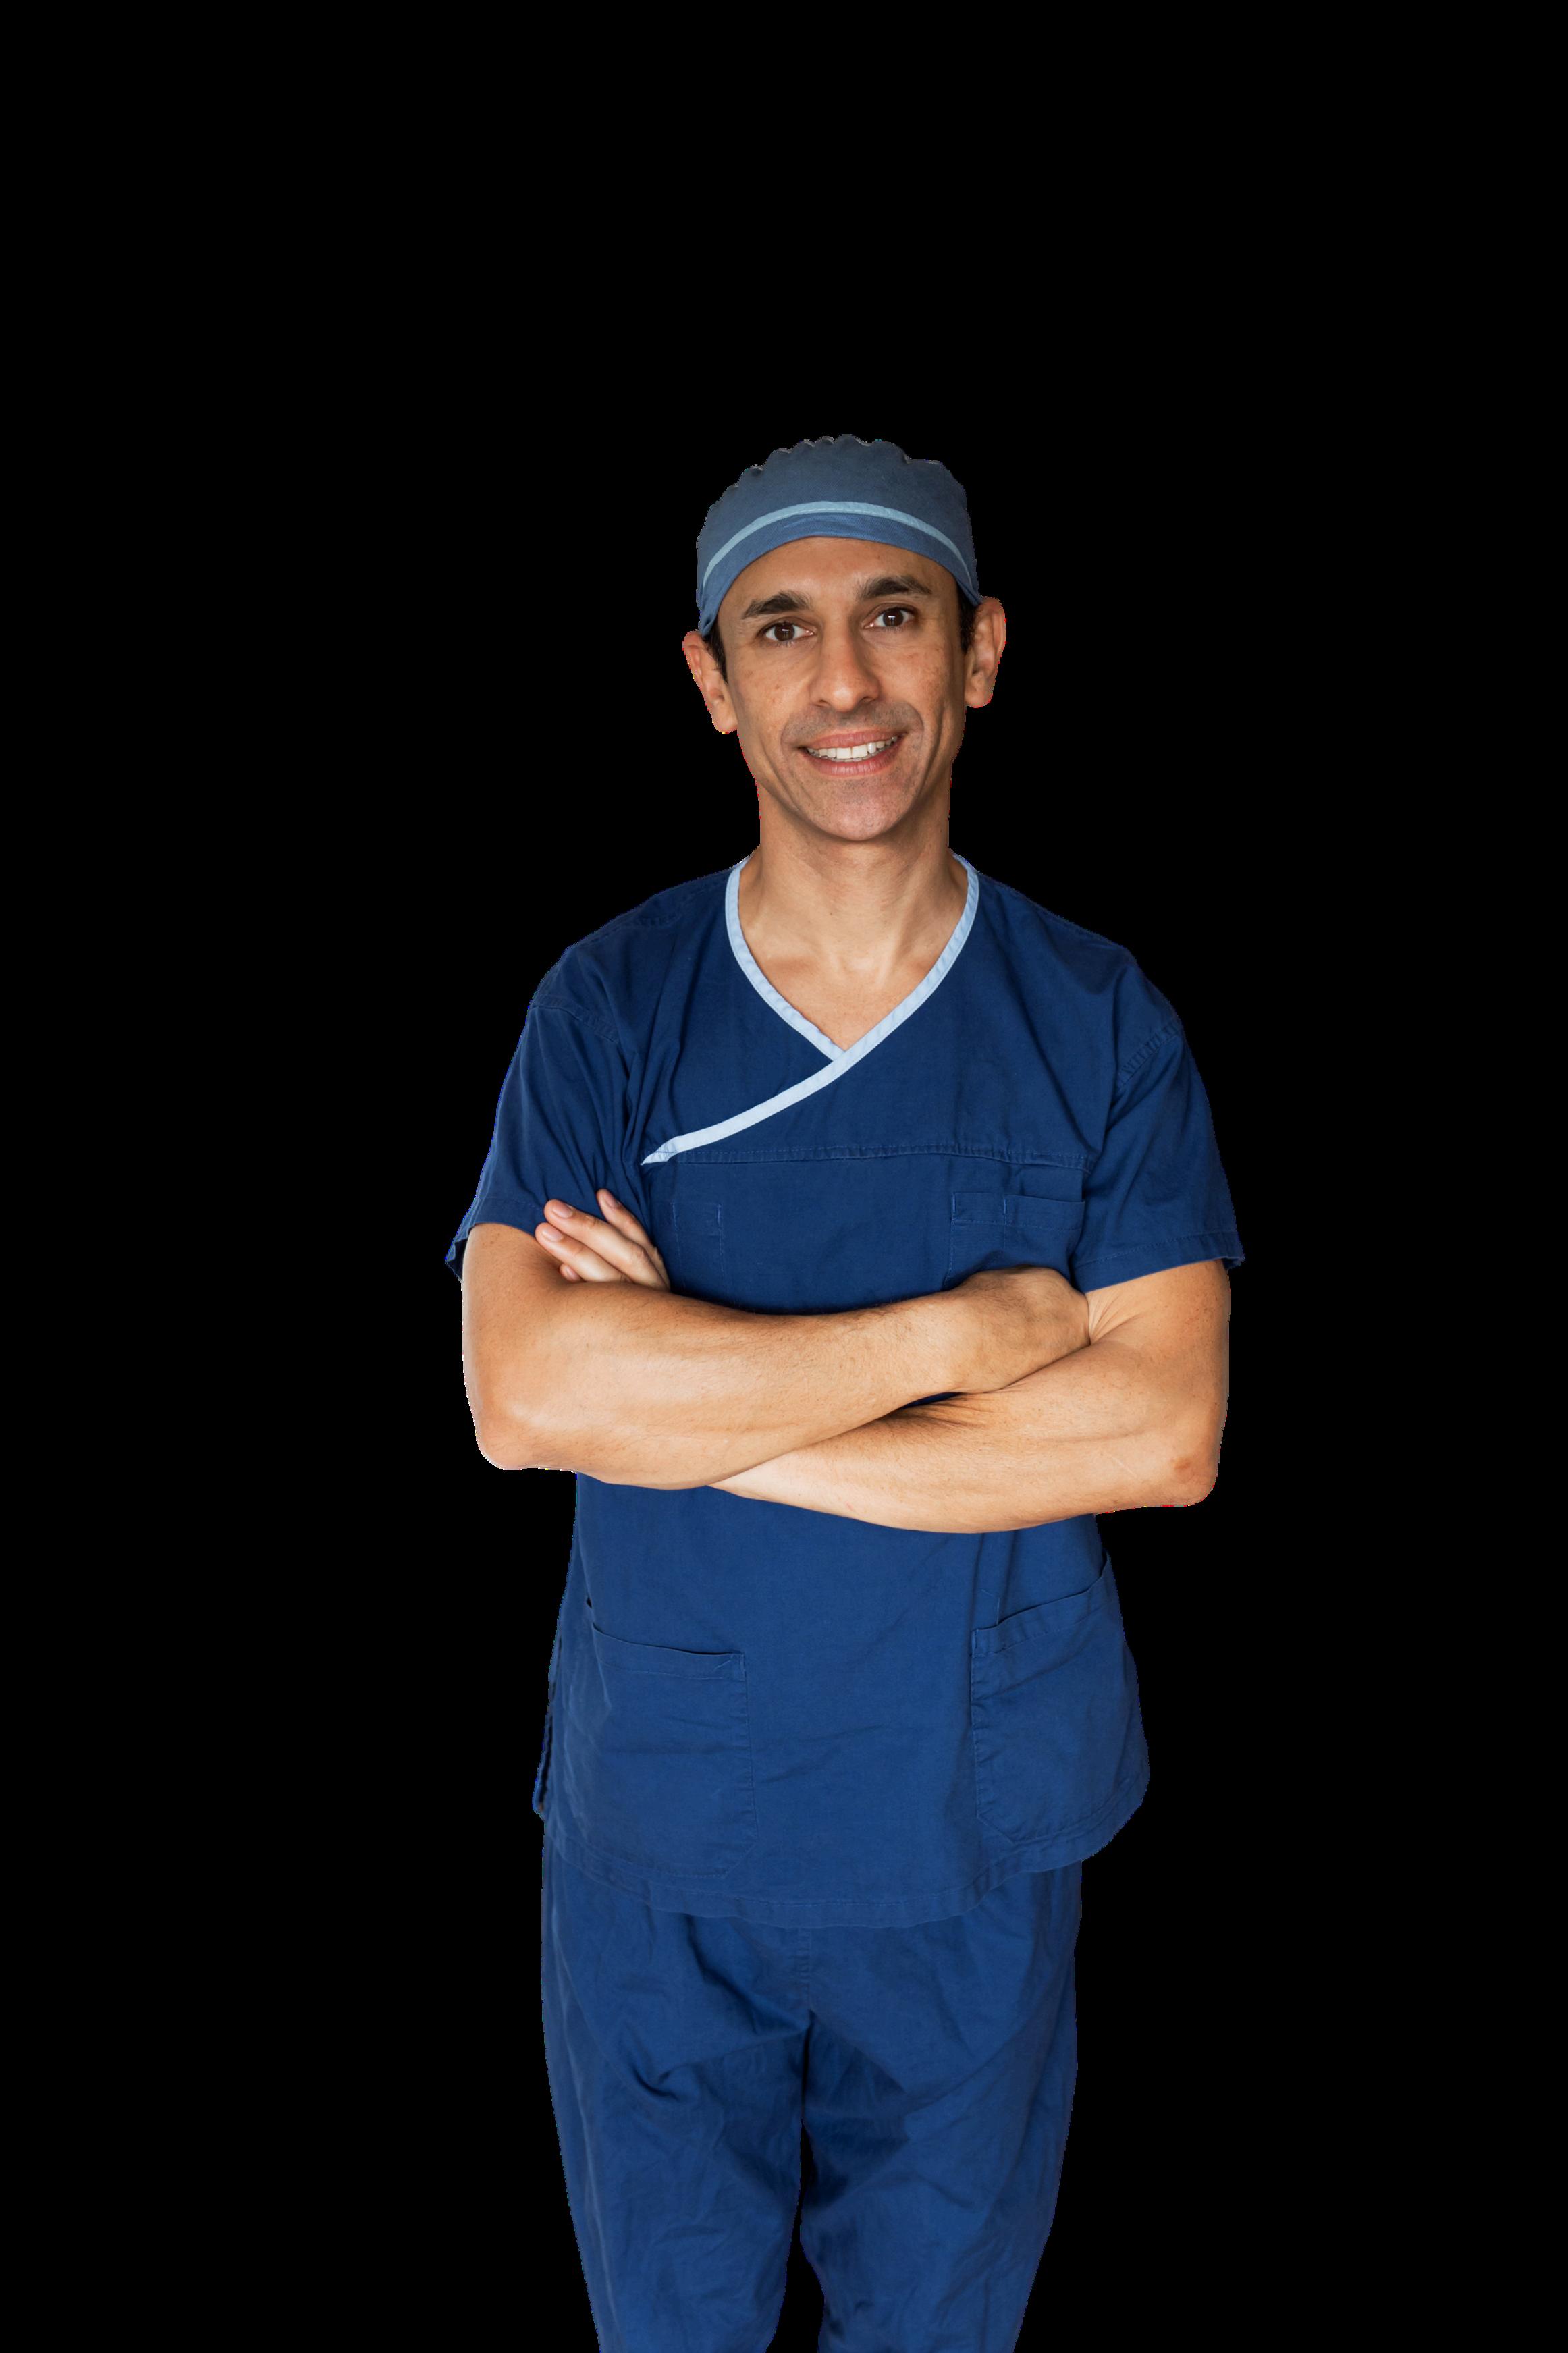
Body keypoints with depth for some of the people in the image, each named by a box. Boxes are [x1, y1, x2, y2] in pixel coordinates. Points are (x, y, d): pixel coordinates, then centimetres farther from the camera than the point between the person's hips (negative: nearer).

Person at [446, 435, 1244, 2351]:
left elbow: (1164, 1433, -18)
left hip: (980, 1830, 0)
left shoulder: (1101, 1024, -8)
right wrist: (956, 1333, -23)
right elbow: (521, 1397, -22)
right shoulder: (608, 1006, -9)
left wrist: (695, 1403, -21)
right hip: (656, 1829, 0)